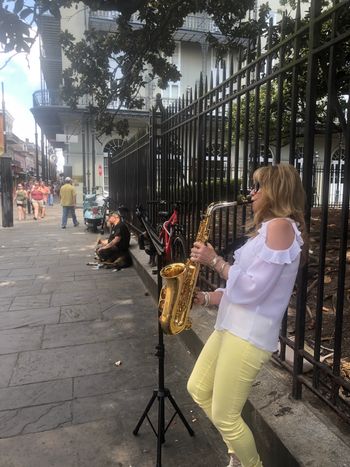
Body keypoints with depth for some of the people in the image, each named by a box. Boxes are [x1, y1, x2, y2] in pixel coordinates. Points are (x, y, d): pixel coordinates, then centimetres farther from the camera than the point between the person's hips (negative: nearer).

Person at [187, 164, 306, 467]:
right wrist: (205, 298, 5)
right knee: (198, 389, 20)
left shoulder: (281, 226, -17)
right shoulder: (267, 228, 15)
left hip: (250, 335, -10)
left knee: (224, 417, 4)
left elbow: (251, 290, -22)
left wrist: (215, 261, -13)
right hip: (231, 326, 10)